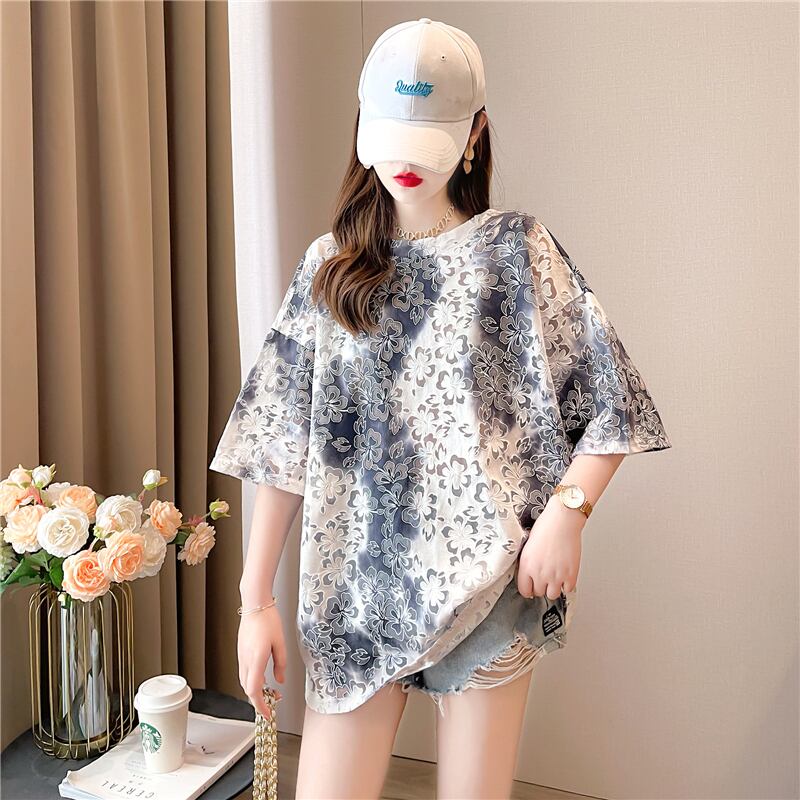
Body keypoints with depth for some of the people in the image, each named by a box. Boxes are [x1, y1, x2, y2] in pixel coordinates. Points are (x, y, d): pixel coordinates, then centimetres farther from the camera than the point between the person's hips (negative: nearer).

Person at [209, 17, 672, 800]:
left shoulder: (516, 249, 0)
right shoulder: (329, 266, 5)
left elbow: (611, 398, -3)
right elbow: (282, 443, 2)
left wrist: (566, 512, -18)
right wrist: (255, 599, 0)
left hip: (484, 581, -2)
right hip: (356, 583, 2)